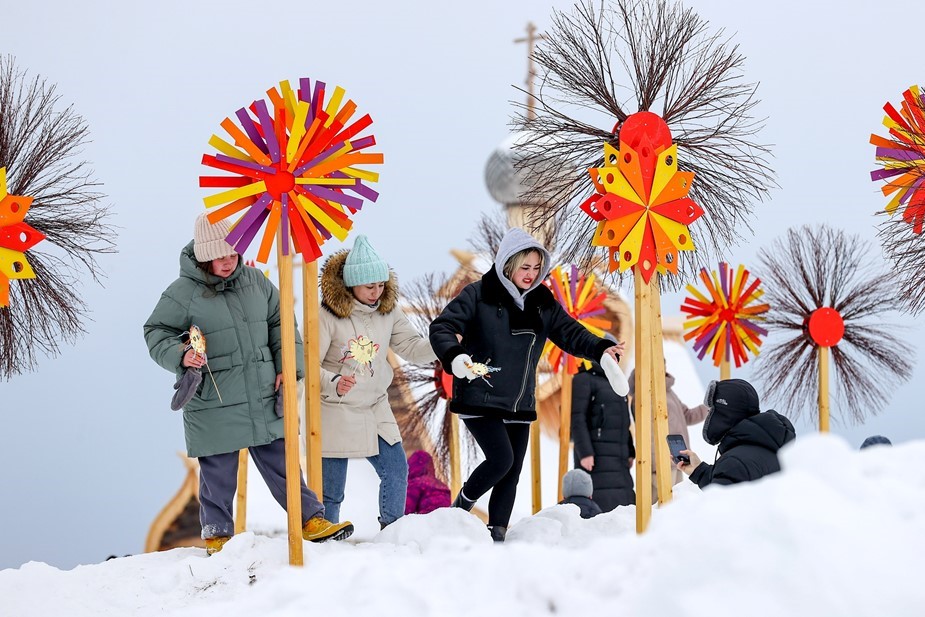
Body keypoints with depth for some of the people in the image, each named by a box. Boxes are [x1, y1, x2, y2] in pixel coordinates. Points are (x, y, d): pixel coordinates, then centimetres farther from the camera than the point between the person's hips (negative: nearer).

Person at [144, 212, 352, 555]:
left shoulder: (255, 281, 6)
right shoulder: (183, 292, -8)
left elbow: (281, 323, 15)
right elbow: (157, 333, -2)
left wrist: (287, 366, 5)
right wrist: (180, 356, -21)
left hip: (263, 400, 4)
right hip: (212, 408, -4)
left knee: (280, 463, 11)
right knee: (218, 473, 5)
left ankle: (311, 520, 17)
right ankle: (217, 534, 20)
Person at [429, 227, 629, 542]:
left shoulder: (543, 302, 8)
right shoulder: (479, 295, -9)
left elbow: (569, 332, 10)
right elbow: (442, 327, -14)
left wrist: (601, 350, -10)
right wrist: (454, 357, -34)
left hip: (519, 404, 6)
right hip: (480, 397, -6)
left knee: (512, 472, 6)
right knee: (501, 458, -19)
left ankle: (497, 534, 15)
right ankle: (460, 510, 3)